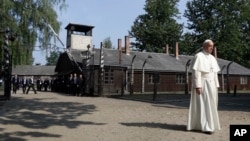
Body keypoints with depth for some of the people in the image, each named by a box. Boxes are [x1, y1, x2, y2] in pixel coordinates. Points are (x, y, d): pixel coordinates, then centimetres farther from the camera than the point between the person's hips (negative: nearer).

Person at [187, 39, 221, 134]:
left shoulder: (212, 58, 14)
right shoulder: (199, 56, -10)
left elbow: (214, 73, 16)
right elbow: (196, 72, -17)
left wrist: (216, 86, 12)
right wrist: (197, 86, -22)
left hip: (211, 85, 8)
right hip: (202, 84, -8)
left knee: (210, 104, 10)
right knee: (202, 105, -9)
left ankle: (209, 124, 20)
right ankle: (204, 126, -4)